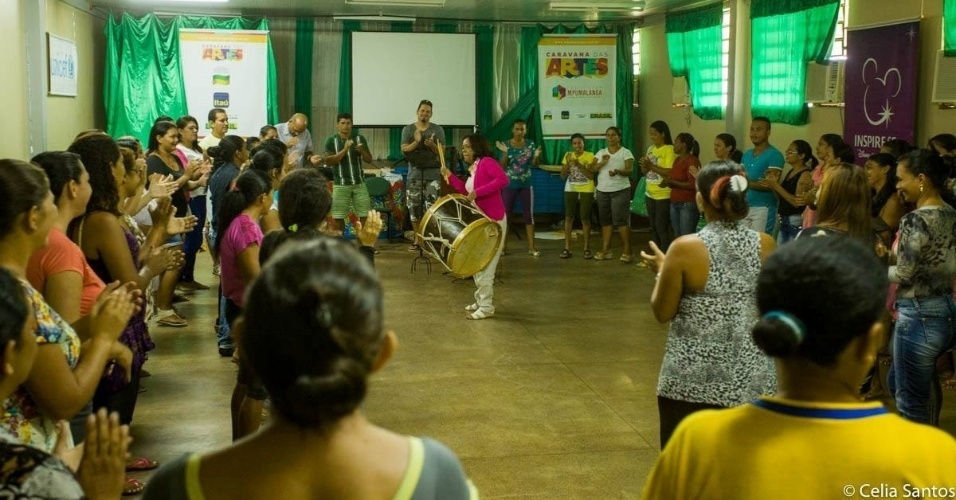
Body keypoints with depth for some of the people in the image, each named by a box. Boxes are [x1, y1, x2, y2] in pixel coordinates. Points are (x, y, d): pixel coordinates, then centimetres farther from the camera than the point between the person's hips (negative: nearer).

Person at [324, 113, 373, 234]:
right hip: (340, 184, -2)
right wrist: (344, 150, -21)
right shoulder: (331, 140, -3)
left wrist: (362, 150, -17)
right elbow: (328, 162, -12)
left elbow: (369, 159, 4)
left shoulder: (360, 138, 4)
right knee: (338, 217, 1)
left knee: (365, 215, -1)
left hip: (359, 183, 2)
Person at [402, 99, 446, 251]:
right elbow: (404, 149, 0)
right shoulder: (408, 129, 9)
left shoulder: (438, 129, 7)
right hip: (414, 175, 2)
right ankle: (418, 239, 11)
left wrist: (432, 145, -16)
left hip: (433, 175, -1)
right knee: (414, 208, 0)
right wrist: (416, 142, -17)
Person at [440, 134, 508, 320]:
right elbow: (467, 193, 15)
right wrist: (450, 177, 8)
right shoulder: (473, 169, 14)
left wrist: (477, 192, -29)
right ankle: (481, 300, 28)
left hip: (493, 221, -10)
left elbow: (503, 179, -28)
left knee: (485, 266, -6)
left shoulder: (487, 162, -13)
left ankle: (486, 307, 1)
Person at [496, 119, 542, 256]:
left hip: (526, 184, 1)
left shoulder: (530, 144, 0)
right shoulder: (506, 145, -4)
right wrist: (505, 152, -22)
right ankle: (503, 246, 10)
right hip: (509, 185, -1)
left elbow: (534, 164, -2)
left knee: (529, 214, 2)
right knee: (505, 214, 2)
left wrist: (536, 156, -22)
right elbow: (502, 166, -7)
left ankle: (531, 247, 6)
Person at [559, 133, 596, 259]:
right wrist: (568, 163, -14)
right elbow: (563, 175, 2)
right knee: (568, 218, -1)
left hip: (586, 191, -3)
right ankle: (567, 248, 1)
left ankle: (587, 248, 8)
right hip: (571, 190, 3)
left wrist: (579, 164, -21)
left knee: (585, 219, -1)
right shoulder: (568, 155, 5)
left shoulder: (590, 156, -4)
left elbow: (591, 175, -12)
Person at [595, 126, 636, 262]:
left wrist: (618, 171, -32)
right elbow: (592, 169, 5)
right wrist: (602, 163, -14)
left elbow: (629, 170, -12)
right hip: (602, 191, 5)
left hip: (620, 191, -5)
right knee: (606, 221, 9)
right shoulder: (601, 153, 13)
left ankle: (627, 250, -6)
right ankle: (605, 250, 14)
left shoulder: (626, 152, -1)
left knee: (621, 220, -11)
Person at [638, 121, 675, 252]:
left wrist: (652, 166, -21)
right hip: (650, 194, 8)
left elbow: (670, 172, -22)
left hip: (663, 195, -8)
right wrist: (644, 166, -7)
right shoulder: (650, 149, 11)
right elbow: (645, 171, 15)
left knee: (662, 227, -5)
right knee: (653, 227, 14)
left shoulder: (669, 149, -13)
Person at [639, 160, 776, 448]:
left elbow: (662, 312, -4)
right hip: (752, 380, 3)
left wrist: (662, 270, 11)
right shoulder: (766, 246, -3)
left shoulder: (685, 248, -14)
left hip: (694, 380, -3)